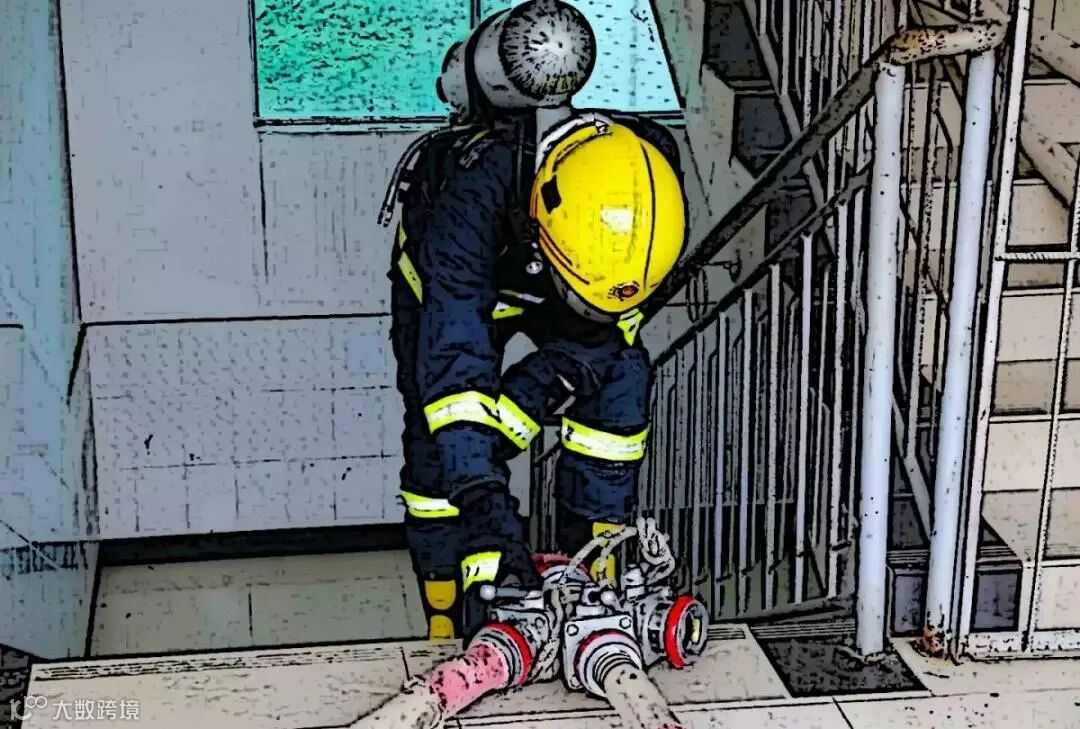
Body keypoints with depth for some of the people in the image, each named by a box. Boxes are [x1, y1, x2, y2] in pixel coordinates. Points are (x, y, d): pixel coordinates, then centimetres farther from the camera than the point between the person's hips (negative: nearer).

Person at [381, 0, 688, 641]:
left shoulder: (652, 160, -35)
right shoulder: (480, 184, -47)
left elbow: (614, 312, -18)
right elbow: (451, 352, -50)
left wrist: (555, 372, -34)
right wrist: (483, 502, -55)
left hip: (536, 279, 3)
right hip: (448, 272, -3)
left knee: (623, 378, -17)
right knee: (441, 442, -12)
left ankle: (593, 581, -6)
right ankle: (455, 631, 3)